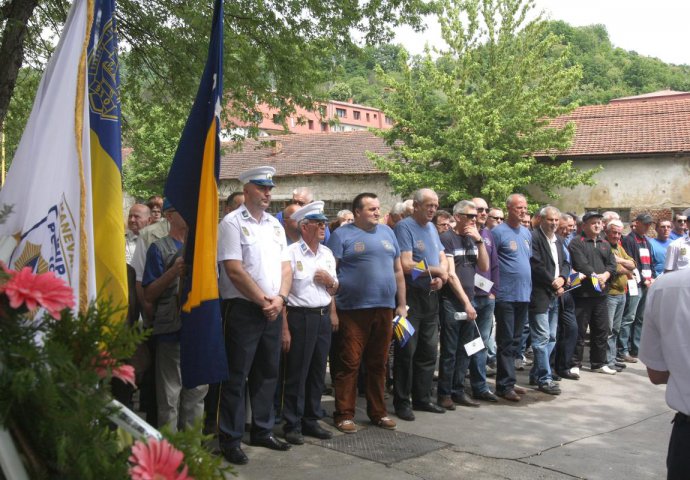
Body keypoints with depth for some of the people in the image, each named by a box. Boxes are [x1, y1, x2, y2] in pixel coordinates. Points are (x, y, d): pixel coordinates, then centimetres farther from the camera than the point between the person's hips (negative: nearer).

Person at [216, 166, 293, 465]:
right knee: (236, 376, 0)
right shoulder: (232, 223, -8)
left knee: (267, 373, 14)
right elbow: (234, 270, -15)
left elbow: (285, 267, 10)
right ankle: (230, 439, 9)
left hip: (273, 310, 7)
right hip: (243, 309, -6)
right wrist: (263, 300, -12)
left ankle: (262, 431, 27)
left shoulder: (275, 225, 13)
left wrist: (279, 298, -7)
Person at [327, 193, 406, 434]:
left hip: (384, 308, 5)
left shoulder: (387, 232, 14)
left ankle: (378, 412, 23)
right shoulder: (342, 235, -2)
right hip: (353, 310, -5)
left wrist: (402, 304, 12)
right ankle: (344, 414, 9)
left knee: (378, 364, 12)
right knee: (350, 364, -1)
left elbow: (398, 270, 17)